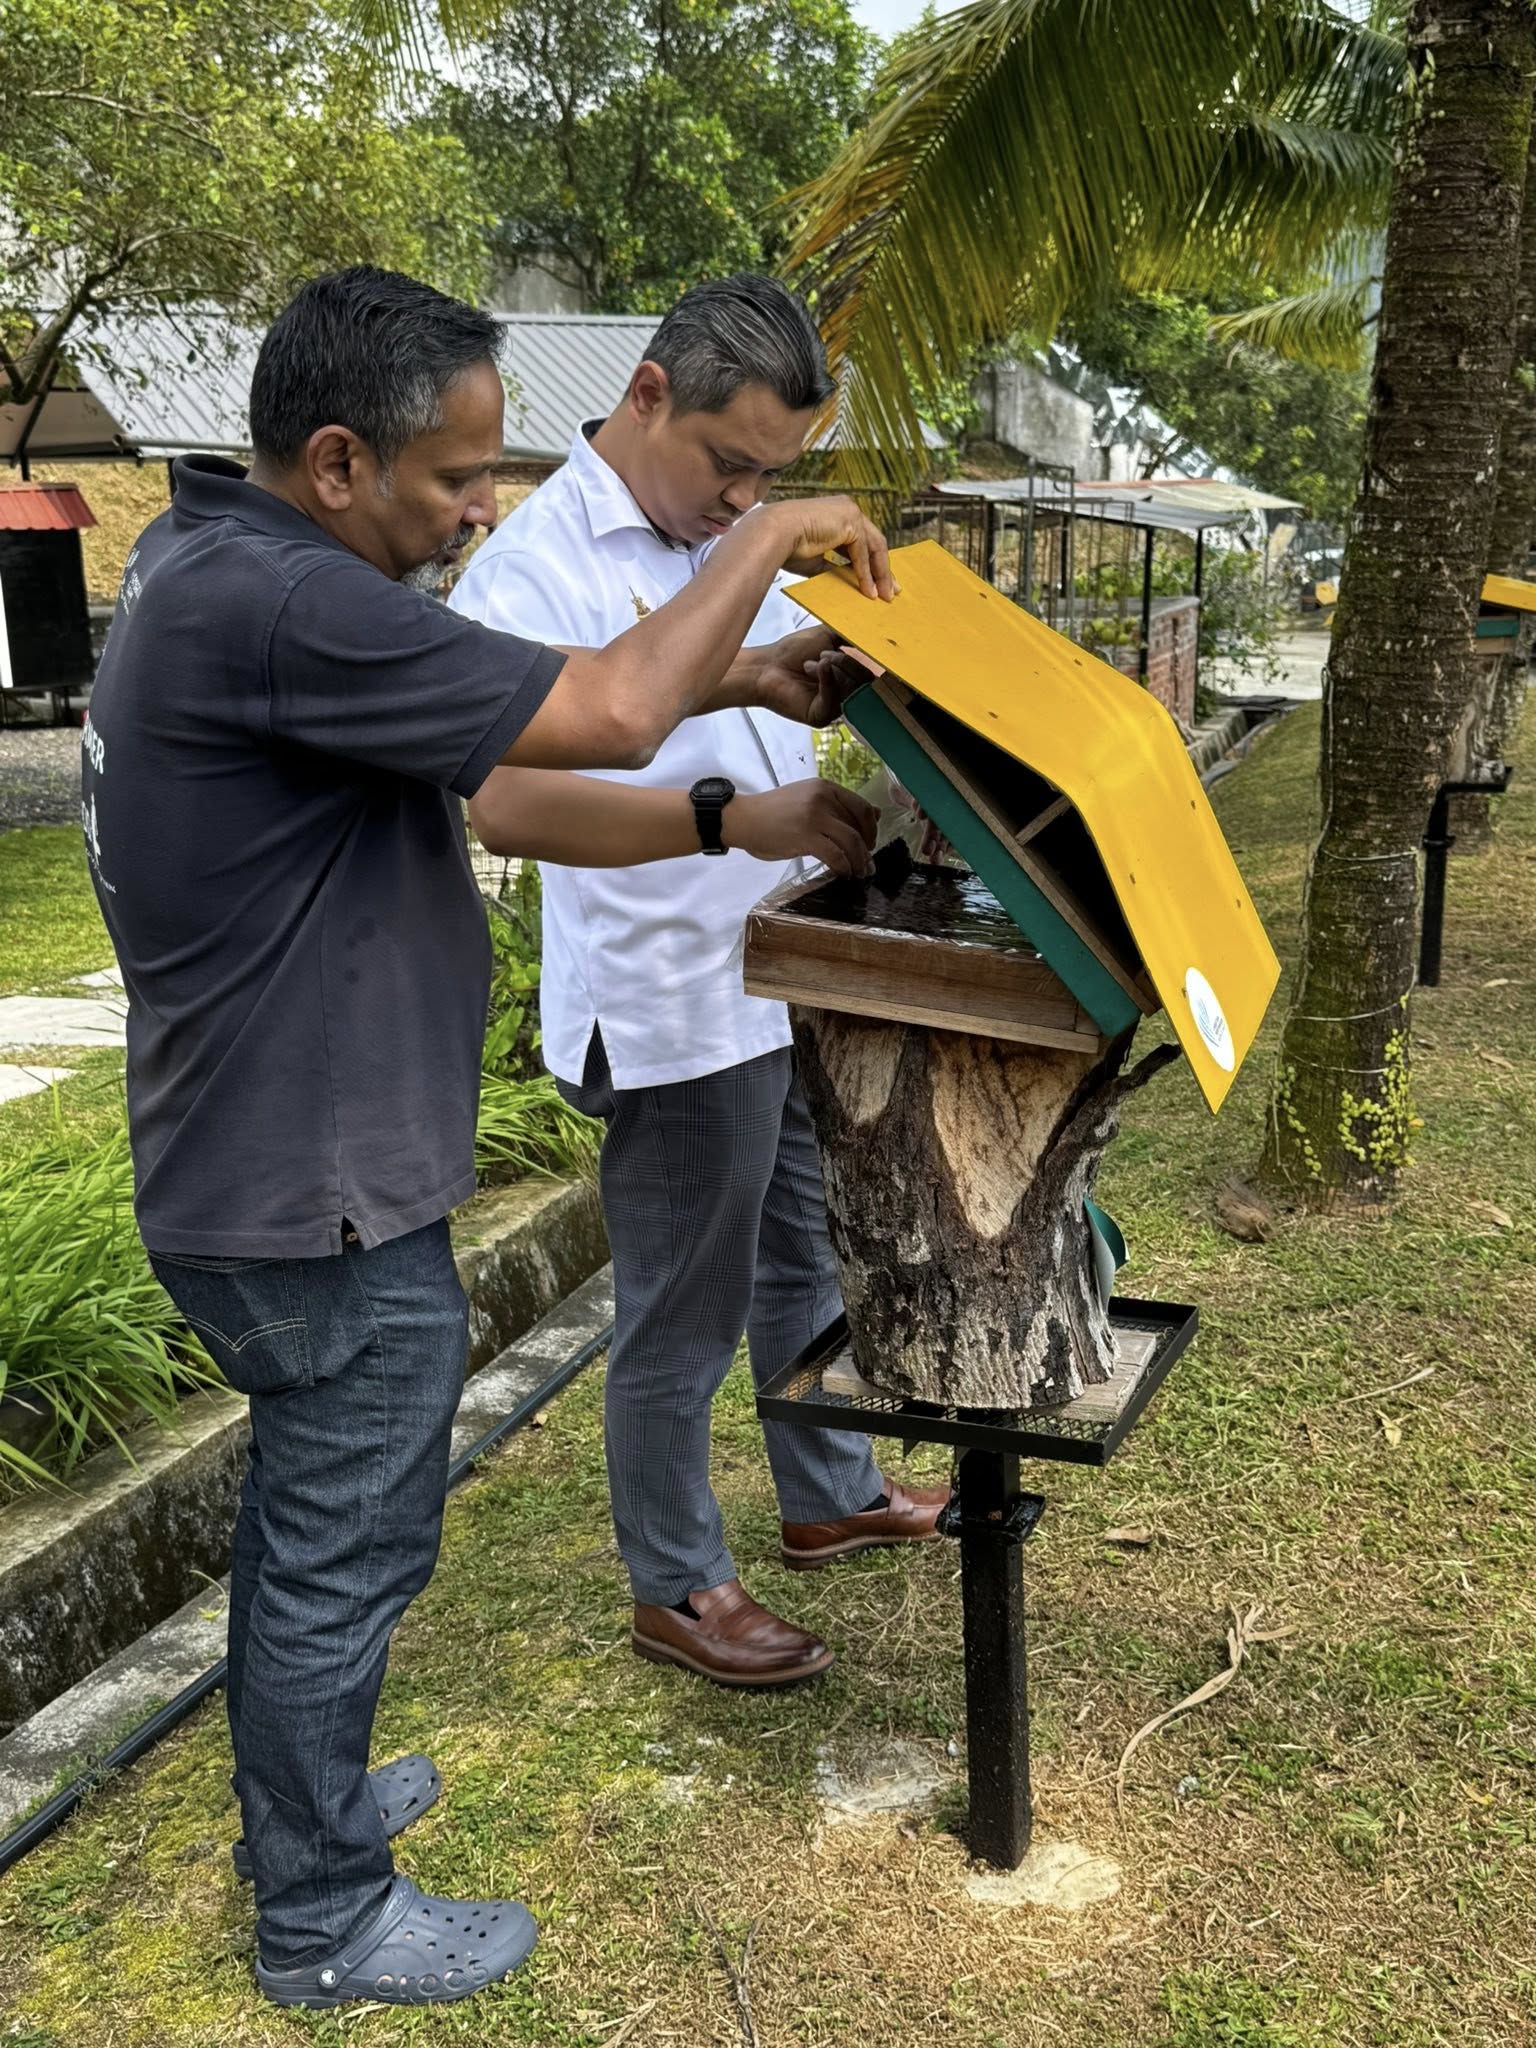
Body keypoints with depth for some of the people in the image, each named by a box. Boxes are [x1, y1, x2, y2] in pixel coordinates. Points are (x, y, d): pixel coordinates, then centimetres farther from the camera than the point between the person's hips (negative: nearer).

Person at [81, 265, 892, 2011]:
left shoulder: (210, 557, 6)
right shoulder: (273, 605, -27)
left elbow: (497, 713, 10)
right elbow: (606, 717, -28)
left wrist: (731, 681, 2)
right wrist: (769, 541, -13)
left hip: (260, 1170, 10)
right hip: (322, 1199, -10)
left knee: (302, 1516, 25)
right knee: (345, 1553, 7)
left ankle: (294, 1802, 45)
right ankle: (325, 1922, 27)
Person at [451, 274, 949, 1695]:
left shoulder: (733, 536, 8)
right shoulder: (535, 570, -19)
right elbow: (506, 800, -35)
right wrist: (730, 817, -44)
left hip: (791, 981, 9)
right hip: (673, 1016, -9)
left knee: (803, 1256, 24)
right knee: (682, 1320, 6)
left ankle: (831, 1498, 44)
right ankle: (676, 1589, 26)